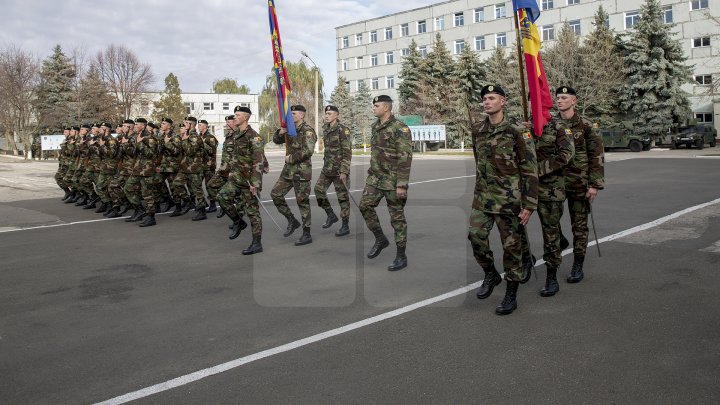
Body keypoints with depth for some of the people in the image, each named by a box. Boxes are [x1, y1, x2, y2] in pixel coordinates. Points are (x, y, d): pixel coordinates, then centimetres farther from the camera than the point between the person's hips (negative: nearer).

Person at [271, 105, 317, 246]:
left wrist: (291, 158, -15)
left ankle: (307, 235, 5)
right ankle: (292, 221, 19)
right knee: (276, 194, 7)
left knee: (302, 201, -3)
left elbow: (308, 151, -24)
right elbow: (276, 140, 18)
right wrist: (280, 132, -4)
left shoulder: (308, 131, -12)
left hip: (301, 172, -8)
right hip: (288, 171, 8)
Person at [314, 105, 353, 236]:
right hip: (327, 167, 8)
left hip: (339, 168, -8)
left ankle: (345, 226, 9)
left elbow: (347, 152, -16)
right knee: (319, 189, 4)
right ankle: (331, 215, 21)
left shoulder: (343, 130, -14)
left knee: (342, 196, -1)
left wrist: (344, 171, -21)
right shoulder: (326, 129, 10)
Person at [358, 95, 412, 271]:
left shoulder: (400, 129, -17)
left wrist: (402, 185, -23)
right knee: (365, 205, 5)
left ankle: (401, 257, 10)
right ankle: (380, 239, 23)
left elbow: (405, 159, -20)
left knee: (397, 217, 0)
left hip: (393, 180, -8)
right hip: (375, 178, 8)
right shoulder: (376, 126, 9)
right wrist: (372, 172, 22)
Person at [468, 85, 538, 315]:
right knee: (475, 234, -10)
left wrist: (529, 205, -11)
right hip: (483, 197, 5)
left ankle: (511, 295, 16)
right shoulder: (477, 131, 7)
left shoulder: (516, 132, -9)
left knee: (511, 245, 3)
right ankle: (490, 274, 16)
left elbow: (530, 170, -8)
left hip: (509, 198, -4)